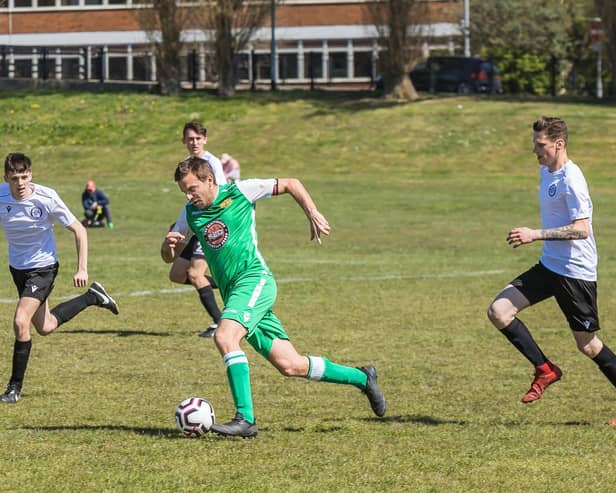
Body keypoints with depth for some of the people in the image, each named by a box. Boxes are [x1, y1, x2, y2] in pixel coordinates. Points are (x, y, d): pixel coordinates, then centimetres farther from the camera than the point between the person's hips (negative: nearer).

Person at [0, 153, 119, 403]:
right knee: (46, 327, 18)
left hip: (43, 267, -5)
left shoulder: (46, 198, -23)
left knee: (20, 321, -21)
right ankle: (92, 297, 42)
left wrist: (82, 269, -17)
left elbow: (79, 230, -13)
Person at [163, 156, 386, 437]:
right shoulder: (191, 213, 13)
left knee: (224, 337, -29)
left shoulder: (240, 192, -2)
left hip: (254, 279, -6)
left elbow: (291, 184, 7)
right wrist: (170, 244, -6)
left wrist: (312, 213, -5)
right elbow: (168, 256, 17)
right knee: (289, 366, 3)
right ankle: (362, 378, 20)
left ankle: (245, 419, -30)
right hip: (233, 293, 6)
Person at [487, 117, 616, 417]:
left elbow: (581, 229, -25)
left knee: (587, 345, 0)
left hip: (576, 273, -8)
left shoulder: (571, 179, -19)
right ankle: (545, 370, 4)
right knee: (498, 311, -6)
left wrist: (536, 235, -29)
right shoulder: (546, 172, 9)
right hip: (549, 266, 8)